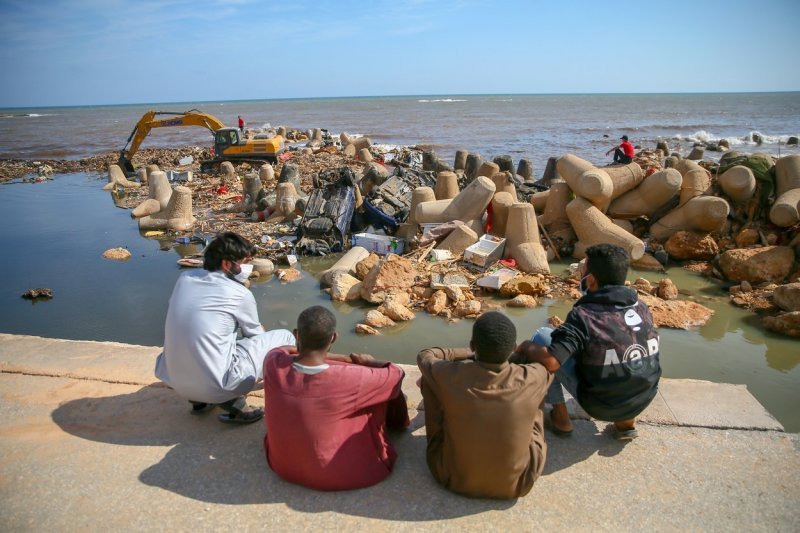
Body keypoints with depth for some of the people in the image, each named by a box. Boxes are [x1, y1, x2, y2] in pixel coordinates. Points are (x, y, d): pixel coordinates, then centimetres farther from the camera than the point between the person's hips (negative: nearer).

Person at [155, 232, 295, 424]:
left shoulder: (185, 278, 4)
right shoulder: (240, 295, -10)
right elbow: (255, 335, 7)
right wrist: (259, 329, 31)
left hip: (175, 380, 6)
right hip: (215, 385, -6)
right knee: (285, 337, 3)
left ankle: (201, 399, 21)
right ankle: (233, 402, 7)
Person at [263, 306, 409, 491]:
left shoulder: (273, 364, -20)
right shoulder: (348, 379, -30)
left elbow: (283, 350, 6)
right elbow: (396, 374, -12)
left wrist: (345, 358, 7)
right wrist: (369, 362, 9)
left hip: (282, 466, 4)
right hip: (340, 476, -4)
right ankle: (395, 425, 43)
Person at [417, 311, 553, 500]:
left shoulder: (450, 376, -23)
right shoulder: (532, 379, -21)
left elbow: (424, 356, 2)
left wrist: (471, 354, 11)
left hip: (453, 478, 0)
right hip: (516, 485, 1)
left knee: (428, 377, 8)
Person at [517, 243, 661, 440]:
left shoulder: (583, 316, -23)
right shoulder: (642, 307, -4)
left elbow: (550, 362, -32)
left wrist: (526, 347, -11)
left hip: (600, 405, -5)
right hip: (643, 400, 5)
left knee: (543, 336, 1)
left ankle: (561, 418, 9)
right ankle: (626, 420, 22)